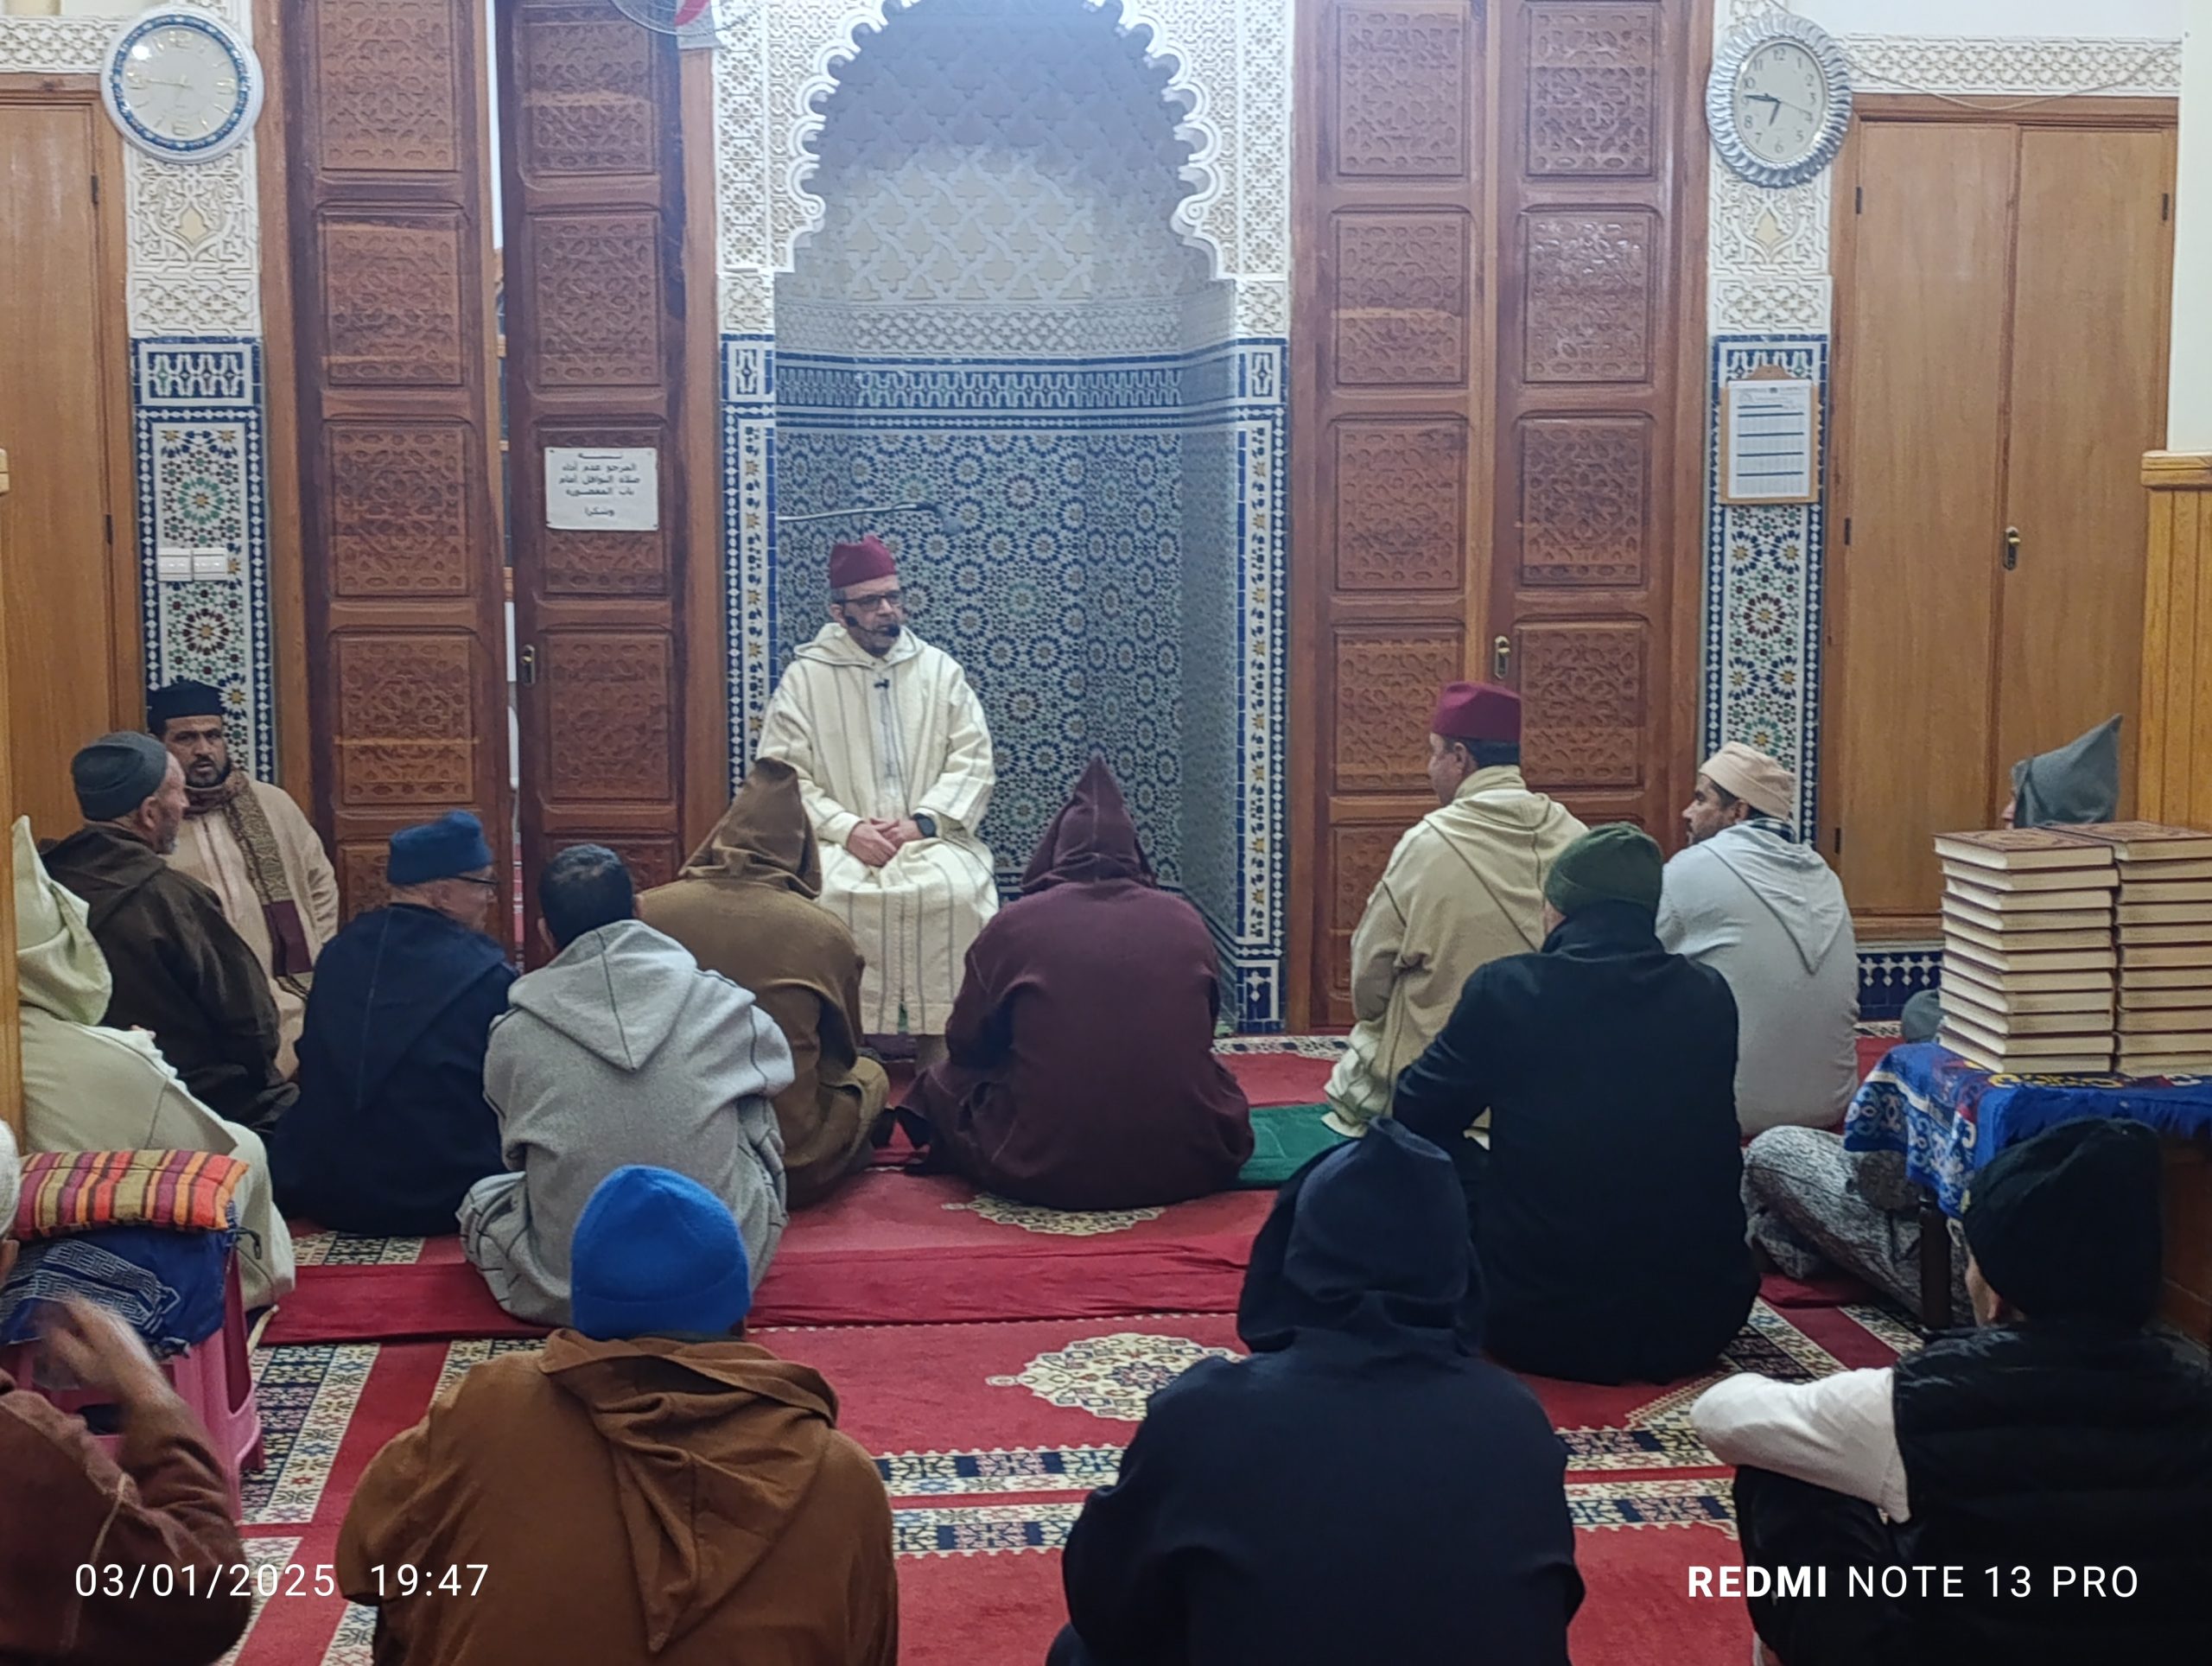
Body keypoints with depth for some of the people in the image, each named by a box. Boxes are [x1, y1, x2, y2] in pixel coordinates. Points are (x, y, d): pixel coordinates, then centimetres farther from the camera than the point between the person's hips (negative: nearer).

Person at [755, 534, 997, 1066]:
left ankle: (939, 1061, -17)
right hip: (840, 842, -1)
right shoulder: (805, 677, 6)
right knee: (824, 894, -33)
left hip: (931, 839, 1)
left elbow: (973, 761, 5)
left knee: (957, 891, -30)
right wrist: (847, 829, -15)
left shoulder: (939, 669, 11)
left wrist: (922, 822, -11)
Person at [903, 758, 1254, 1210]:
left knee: (941, 1082, 21)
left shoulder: (1014, 924, -2)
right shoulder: (1184, 920, 4)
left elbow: (966, 1046, 11)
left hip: (1047, 1172, -2)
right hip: (1189, 1164, 2)